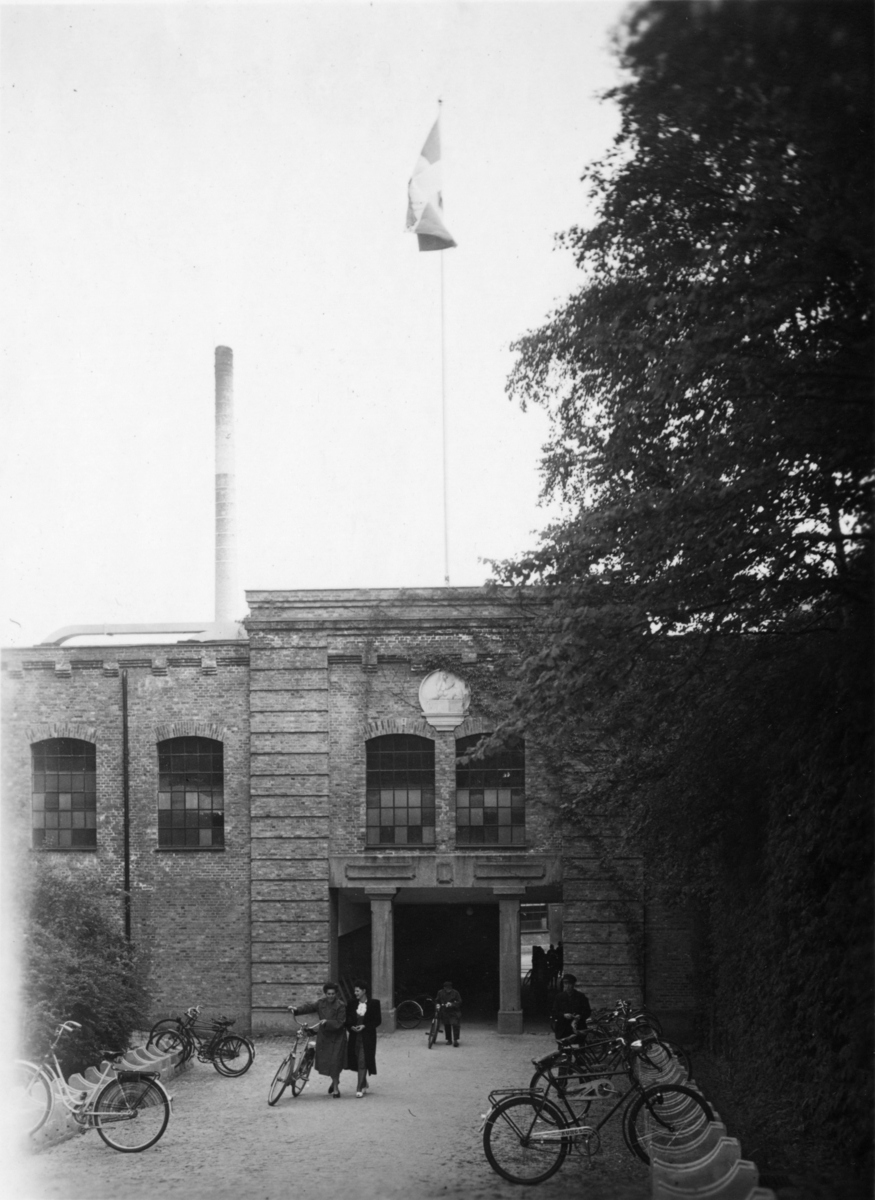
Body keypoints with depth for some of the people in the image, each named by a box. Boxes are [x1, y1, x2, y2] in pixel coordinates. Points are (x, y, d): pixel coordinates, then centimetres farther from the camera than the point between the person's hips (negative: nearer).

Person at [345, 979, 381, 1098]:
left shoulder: (374, 1004, -4)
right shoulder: (352, 1004, 6)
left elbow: (378, 1020, -3)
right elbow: (347, 1020, 10)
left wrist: (365, 1026, -14)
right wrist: (351, 1027, -11)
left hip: (367, 1037, -4)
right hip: (354, 1036, 4)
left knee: (363, 1061, -9)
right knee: (357, 1061, 10)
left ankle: (360, 1089, -8)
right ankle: (364, 1083, 32)